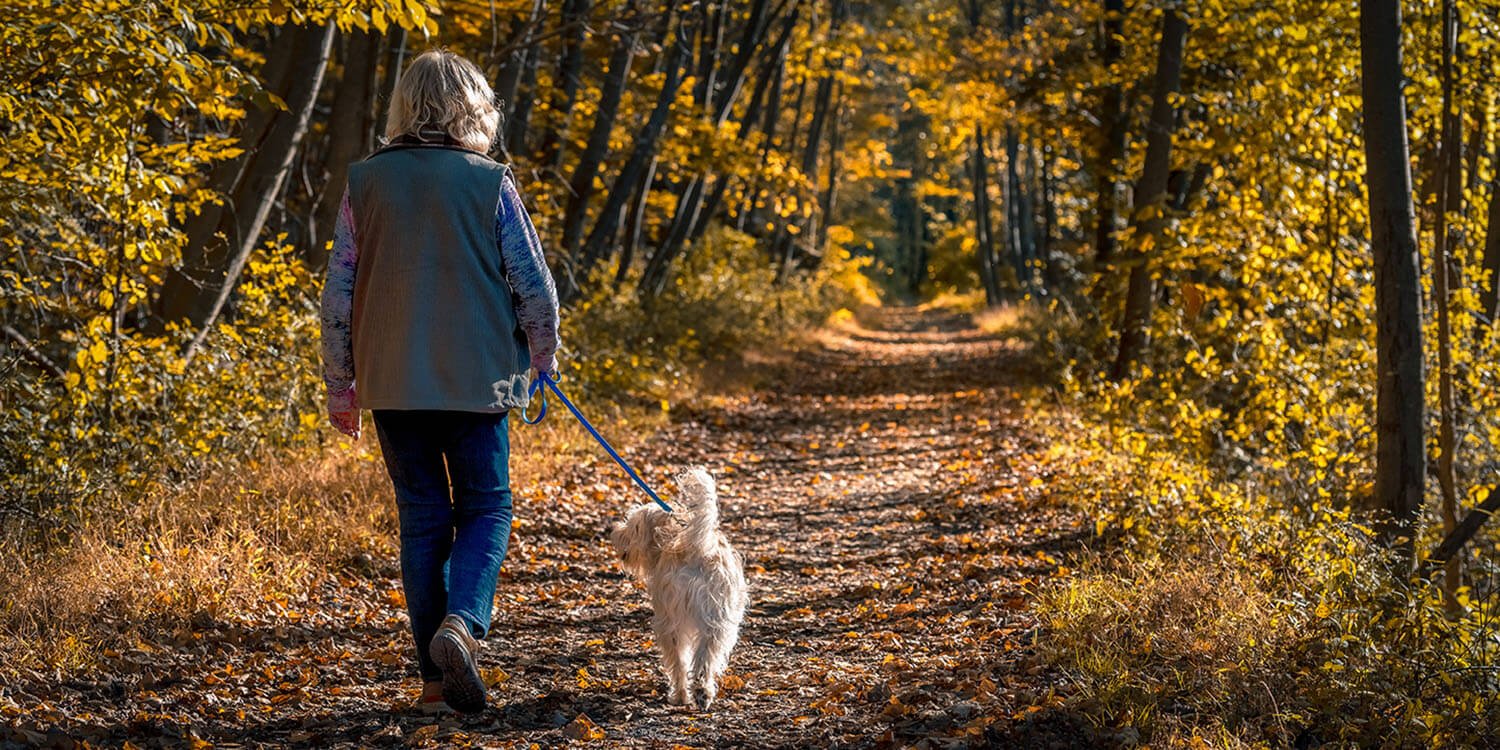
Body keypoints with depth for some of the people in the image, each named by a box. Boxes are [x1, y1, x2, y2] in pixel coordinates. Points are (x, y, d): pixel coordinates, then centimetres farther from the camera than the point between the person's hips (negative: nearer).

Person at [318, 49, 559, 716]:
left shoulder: (366, 181, 2)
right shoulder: (489, 183, -5)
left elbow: (339, 292, 4)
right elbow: (532, 283, -2)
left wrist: (341, 385, 12)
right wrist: (543, 355, 16)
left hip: (392, 383, 2)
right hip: (477, 378, -2)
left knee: (423, 519, 9)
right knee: (485, 507, 10)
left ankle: (437, 678, 9)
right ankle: (462, 623, -15)